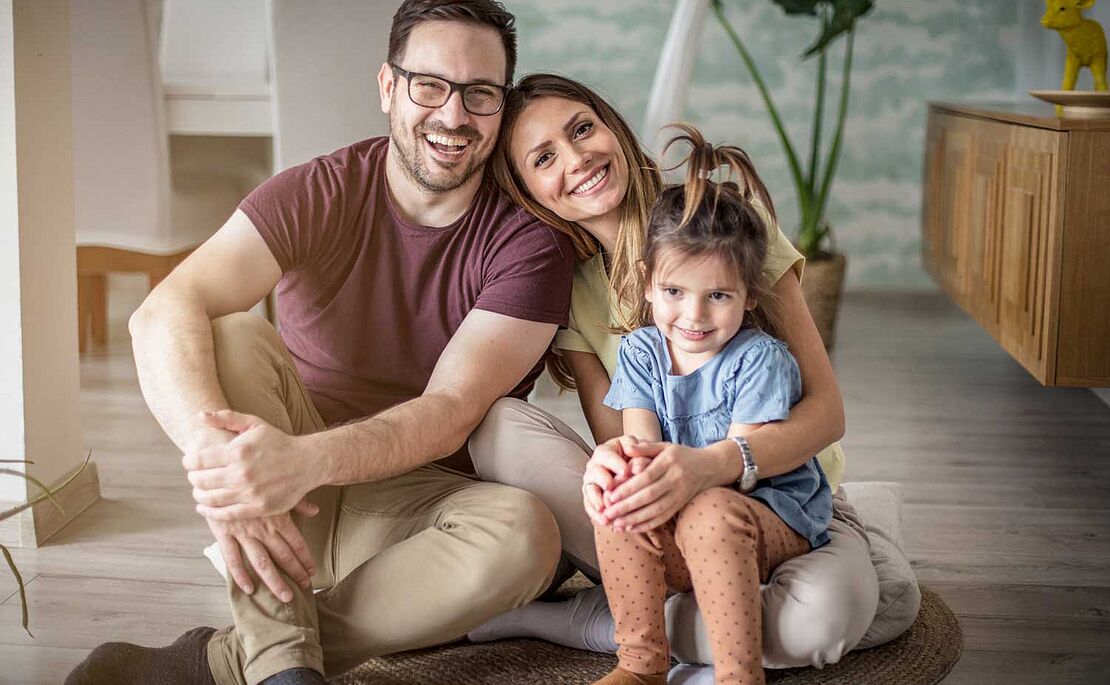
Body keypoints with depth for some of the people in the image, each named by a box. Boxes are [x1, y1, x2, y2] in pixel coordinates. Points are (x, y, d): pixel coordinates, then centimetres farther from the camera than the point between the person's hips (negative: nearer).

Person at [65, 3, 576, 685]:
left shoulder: (531, 242, -10)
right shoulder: (318, 194, -9)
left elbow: (451, 411, -22)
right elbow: (164, 314, -24)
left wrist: (307, 459, -41)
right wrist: (213, 448, -44)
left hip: (412, 502, 0)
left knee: (525, 533, -33)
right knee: (235, 336, -25)